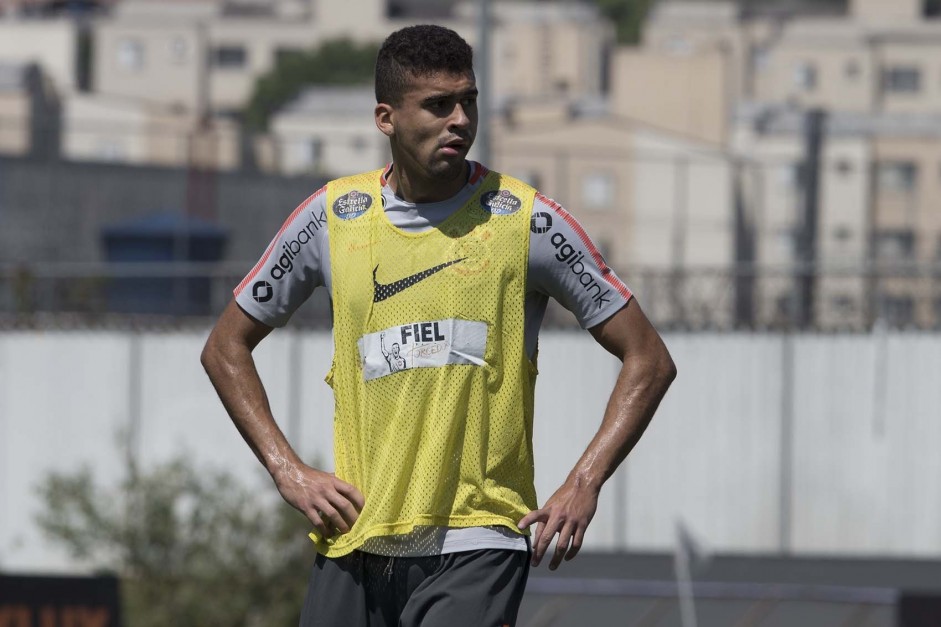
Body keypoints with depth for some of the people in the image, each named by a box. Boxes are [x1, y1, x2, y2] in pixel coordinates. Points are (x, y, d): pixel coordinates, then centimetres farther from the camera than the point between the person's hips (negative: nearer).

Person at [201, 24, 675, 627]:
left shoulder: (525, 219, -1)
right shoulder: (333, 216, 6)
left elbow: (649, 361, 4)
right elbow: (227, 347, 18)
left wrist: (584, 484, -7)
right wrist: (288, 470, 5)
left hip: (477, 549, -3)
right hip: (354, 546, 3)